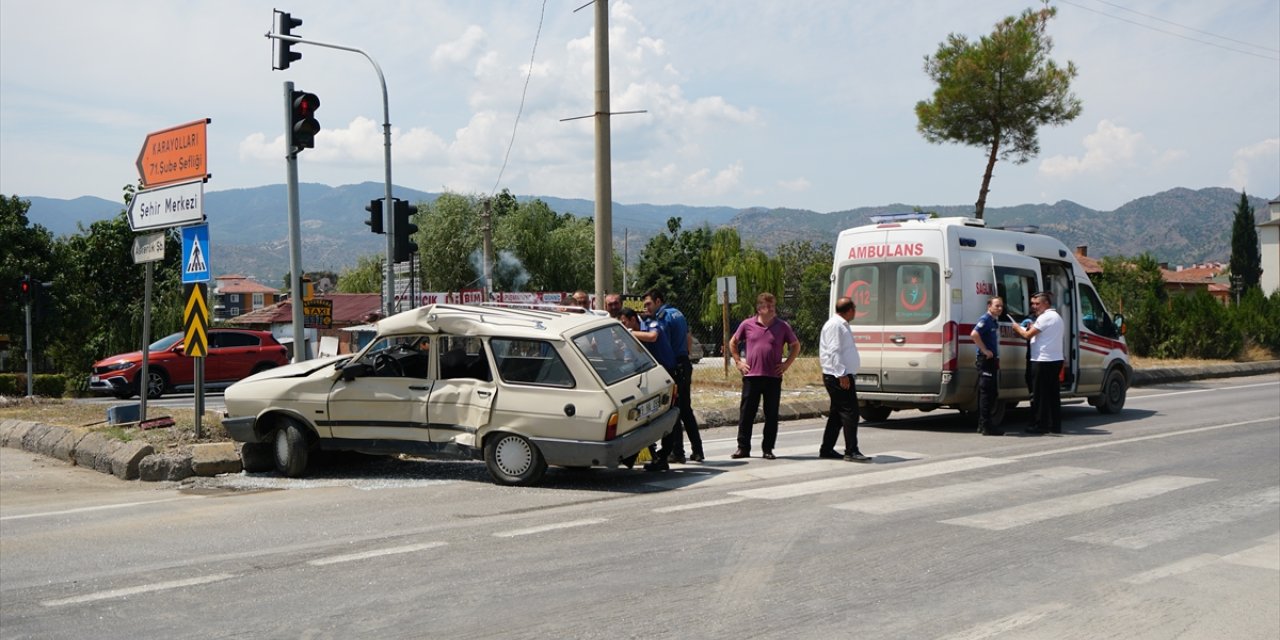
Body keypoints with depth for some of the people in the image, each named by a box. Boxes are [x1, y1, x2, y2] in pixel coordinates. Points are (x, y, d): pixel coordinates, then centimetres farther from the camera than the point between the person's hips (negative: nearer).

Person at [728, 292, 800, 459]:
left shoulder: (782, 326, 3)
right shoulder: (748, 324, 3)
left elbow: (796, 346, 13)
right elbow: (733, 343, 16)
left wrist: (786, 364, 3)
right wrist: (738, 361, 7)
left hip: (773, 377, 0)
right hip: (751, 376, 0)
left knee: (771, 415, 4)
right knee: (746, 413, 2)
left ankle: (768, 449, 13)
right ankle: (743, 448, 11)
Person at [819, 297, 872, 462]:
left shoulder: (841, 325, 19)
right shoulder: (835, 325, -14)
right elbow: (834, 352, -21)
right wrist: (841, 375, -25)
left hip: (841, 376, 11)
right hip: (839, 377, -11)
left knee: (837, 413, 13)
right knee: (850, 412, -11)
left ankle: (826, 449, 19)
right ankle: (851, 451, -10)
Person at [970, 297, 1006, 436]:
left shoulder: (995, 321, 17)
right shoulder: (985, 319, -13)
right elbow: (974, 334, -29)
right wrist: (985, 350, -24)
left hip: (993, 360, 10)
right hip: (986, 360, -10)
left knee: (992, 393, 12)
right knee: (986, 392, -9)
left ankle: (983, 424, 18)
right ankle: (986, 426, -8)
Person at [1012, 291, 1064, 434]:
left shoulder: (1045, 317, -13)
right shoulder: (1057, 317, 19)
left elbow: (1028, 335, -14)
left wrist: (1017, 328, 4)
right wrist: (1034, 328, 13)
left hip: (1043, 361, -9)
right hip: (1056, 359, 9)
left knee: (1039, 395, -3)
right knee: (1053, 394, 11)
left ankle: (1040, 425, -1)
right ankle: (1055, 425, 13)